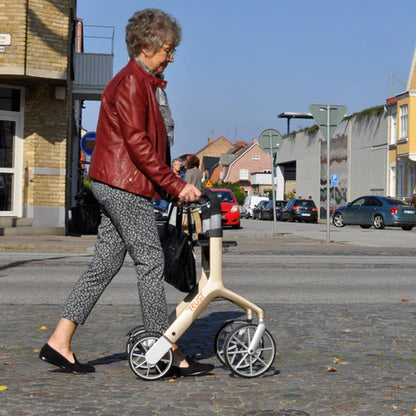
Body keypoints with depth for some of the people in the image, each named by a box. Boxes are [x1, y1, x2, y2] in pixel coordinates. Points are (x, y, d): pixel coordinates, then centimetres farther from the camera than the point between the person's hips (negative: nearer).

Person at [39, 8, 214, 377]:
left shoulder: (148, 83, 22)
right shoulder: (130, 83, -11)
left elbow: (153, 140, 24)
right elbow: (137, 143, -19)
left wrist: (170, 182, 15)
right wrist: (175, 185, -19)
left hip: (117, 187, 10)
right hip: (125, 186, -10)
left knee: (106, 263, 8)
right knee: (151, 264, -7)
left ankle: (59, 342, 11)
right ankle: (169, 353, 0)